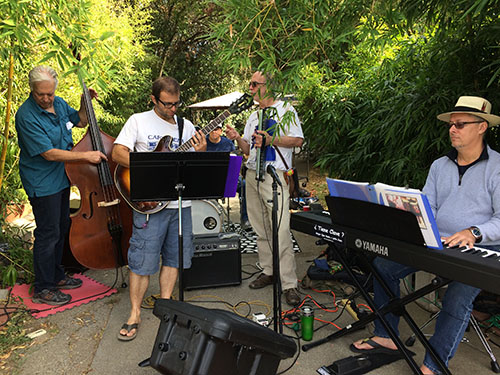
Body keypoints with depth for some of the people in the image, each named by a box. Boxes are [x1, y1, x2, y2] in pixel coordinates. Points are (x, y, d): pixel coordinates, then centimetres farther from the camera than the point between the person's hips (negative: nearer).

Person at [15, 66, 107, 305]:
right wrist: (86, 156, -27)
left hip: (62, 177, 9)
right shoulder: (26, 115, -22)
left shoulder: (59, 104, 2)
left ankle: (56, 276, 34)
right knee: (48, 234, -1)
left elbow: (80, 121, 20)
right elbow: (49, 153, -26)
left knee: (62, 228, 17)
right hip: (42, 183, -8)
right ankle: (43, 289, 14)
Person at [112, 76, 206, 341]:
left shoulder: (185, 126, 12)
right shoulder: (138, 121, 1)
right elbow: (117, 153, -8)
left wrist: (200, 153, -10)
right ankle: (135, 314, 14)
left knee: (174, 256, 12)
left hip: (180, 202, 4)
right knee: (142, 260, -1)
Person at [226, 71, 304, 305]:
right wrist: (238, 139, 1)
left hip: (275, 175, -7)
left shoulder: (285, 109, 1)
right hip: (252, 174, 7)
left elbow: (298, 140, -7)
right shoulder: (253, 116, 21)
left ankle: (289, 284, -5)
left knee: (281, 231, -11)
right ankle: (268, 272, 22)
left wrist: (269, 140, -16)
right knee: (261, 230, 10)